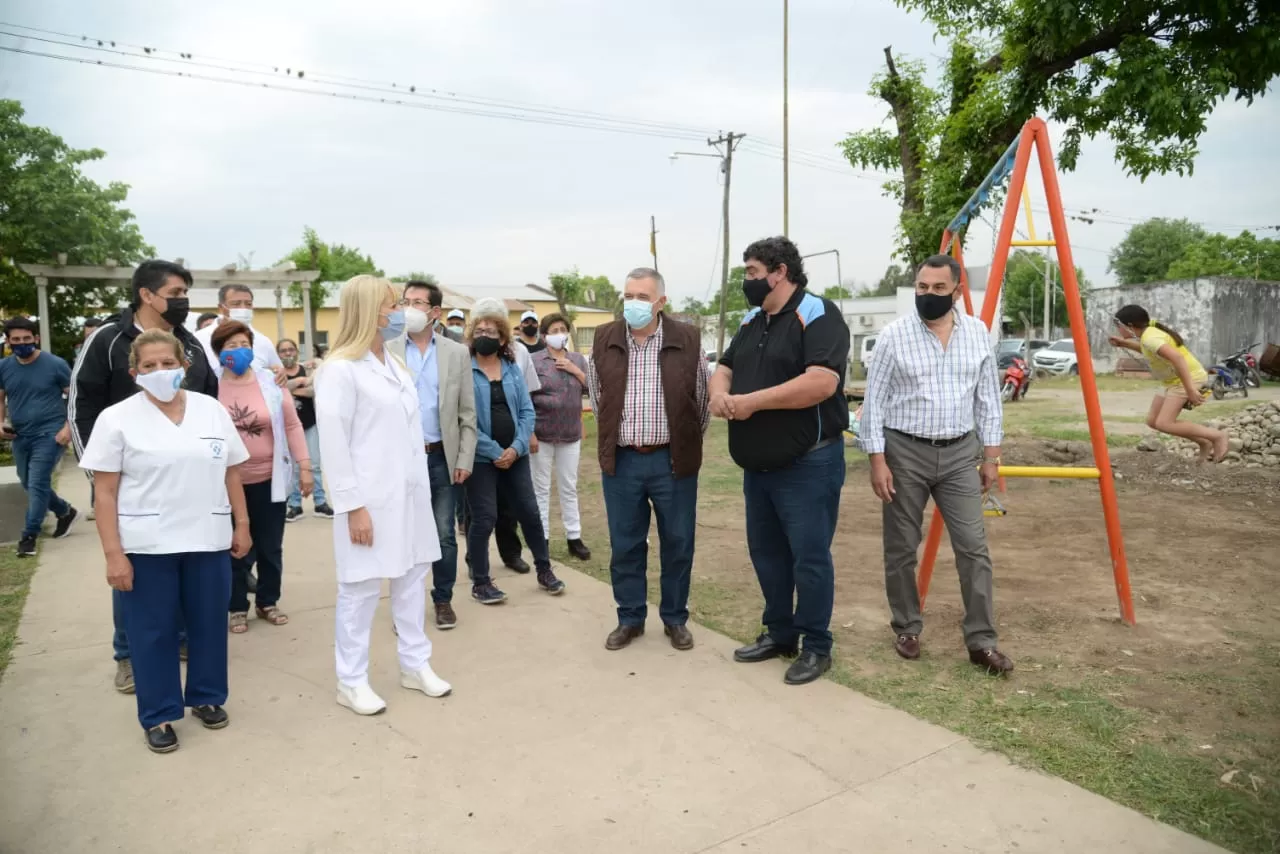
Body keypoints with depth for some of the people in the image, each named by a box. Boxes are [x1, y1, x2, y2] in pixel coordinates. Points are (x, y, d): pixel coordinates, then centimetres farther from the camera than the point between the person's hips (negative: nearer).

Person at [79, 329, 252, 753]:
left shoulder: (213, 410, 4)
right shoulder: (117, 418, -4)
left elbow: (232, 474, 10)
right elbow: (105, 492, -6)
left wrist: (242, 524, 7)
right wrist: (113, 553, -11)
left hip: (208, 540, 3)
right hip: (146, 545, -2)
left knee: (208, 623, 12)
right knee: (153, 630, 8)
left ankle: (206, 697, 31)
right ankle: (158, 715, 23)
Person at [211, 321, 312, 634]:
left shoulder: (272, 382, -2)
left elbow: (292, 425, 1)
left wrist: (304, 466, -3)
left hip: (270, 479, 2)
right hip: (230, 484, -1)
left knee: (271, 548, 13)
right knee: (237, 550, 8)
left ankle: (267, 602, 30)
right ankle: (237, 608, 24)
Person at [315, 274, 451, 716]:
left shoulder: (394, 365, 12)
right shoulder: (340, 369, -11)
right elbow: (333, 442, -14)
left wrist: (421, 487, 10)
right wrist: (353, 505, -17)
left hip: (409, 492, 7)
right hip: (371, 498, -7)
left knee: (412, 576, 13)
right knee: (362, 588, 3)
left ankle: (415, 664, 27)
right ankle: (352, 681, 17)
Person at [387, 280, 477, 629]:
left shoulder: (457, 353, 3)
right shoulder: (387, 352, 2)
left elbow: (467, 413, 3)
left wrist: (465, 460, -3)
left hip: (443, 457, 0)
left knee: (444, 535, 7)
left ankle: (443, 599, 23)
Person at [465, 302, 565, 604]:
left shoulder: (512, 369, 8)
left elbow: (527, 411, 5)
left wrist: (516, 447, -9)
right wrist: (494, 452, -14)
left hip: (515, 454, 4)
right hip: (481, 457, -4)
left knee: (529, 512, 11)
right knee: (484, 519, 0)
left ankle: (544, 570, 28)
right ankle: (480, 582, 16)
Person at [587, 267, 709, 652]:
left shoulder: (688, 340, -5)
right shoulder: (604, 340, 1)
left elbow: (702, 399, 5)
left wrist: (685, 444, 8)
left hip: (672, 460, -1)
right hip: (621, 460, 2)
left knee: (677, 544, 9)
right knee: (624, 546, 10)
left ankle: (675, 618, 25)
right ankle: (630, 618, 25)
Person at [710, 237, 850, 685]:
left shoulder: (817, 314, -13)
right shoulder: (752, 321, 13)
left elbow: (821, 382, -26)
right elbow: (724, 367, 18)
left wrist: (752, 401, -22)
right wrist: (720, 392, -8)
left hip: (808, 464, -8)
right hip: (758, 465, 8)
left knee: (809, 557, 1)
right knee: (766, 552, 16)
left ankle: (816, 647, 16)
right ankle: (779, 633, 31)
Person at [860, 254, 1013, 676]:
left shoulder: (978, 333, 4)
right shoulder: (893, 335, -6)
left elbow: (988, 398, 8)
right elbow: (874, 403, -6)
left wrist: (991, 455, 5)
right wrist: (877, 460, -11)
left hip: (960, 453, 3)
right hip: (905, 452, -2)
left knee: (974, 547, 0)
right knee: (902, 549, 7)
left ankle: (981, 641, 10)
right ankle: (906, 629, 24)